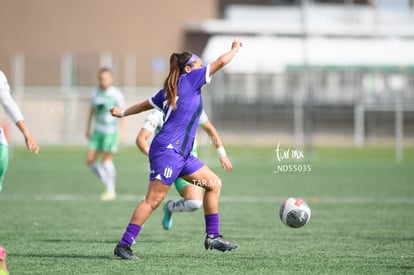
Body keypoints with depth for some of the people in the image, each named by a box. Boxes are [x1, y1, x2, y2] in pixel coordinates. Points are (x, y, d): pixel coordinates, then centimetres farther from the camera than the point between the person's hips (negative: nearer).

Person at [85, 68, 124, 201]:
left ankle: (110, 191, 6)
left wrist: (121, 131, -12)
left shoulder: (116, 94, -8)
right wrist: (88, 129, 19)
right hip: (98, 130, 5)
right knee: (90, 160, -1)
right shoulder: (95, 94, 7)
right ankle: (108, 182, 18)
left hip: (111, 131, -5)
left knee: (107, 160, -6)